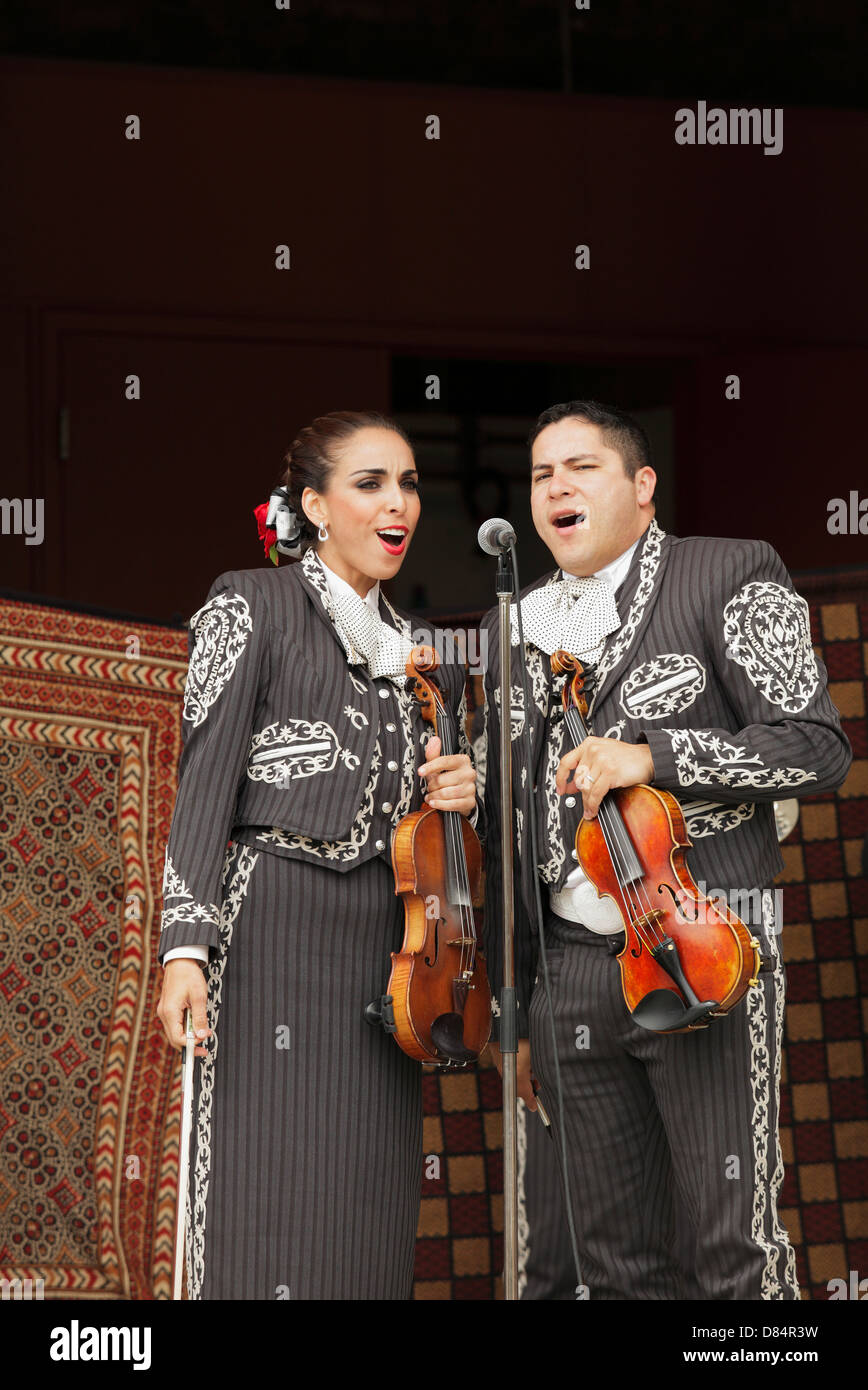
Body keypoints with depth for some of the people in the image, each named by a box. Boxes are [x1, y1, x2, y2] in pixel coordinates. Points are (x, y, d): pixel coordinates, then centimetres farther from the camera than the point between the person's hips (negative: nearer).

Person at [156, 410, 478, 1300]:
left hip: (380, 950, 6)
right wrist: (186, 944, -15)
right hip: (272, 933, -6)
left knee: (369, 1223, 1)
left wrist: (455, 793, 3)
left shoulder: (420, 652, 20)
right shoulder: (254, 605, 3)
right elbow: (204, 784, -5)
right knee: (268, 1217, -11)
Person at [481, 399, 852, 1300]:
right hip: (572, 974, 5)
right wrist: (514, 1007, 18)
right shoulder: (514, 629, 16)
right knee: (616, 1259, 8)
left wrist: (650, 755, -18)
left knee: (732, 1251, -6)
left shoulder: (730, 580, 1)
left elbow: (816, 748, -7)